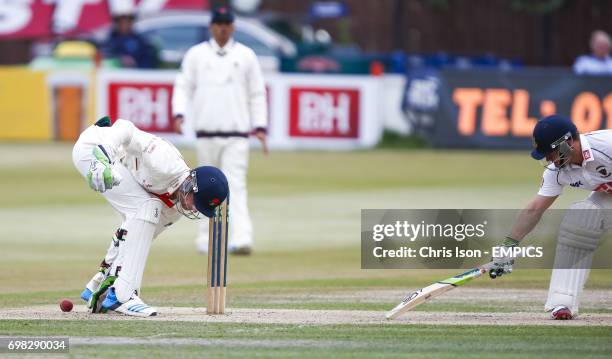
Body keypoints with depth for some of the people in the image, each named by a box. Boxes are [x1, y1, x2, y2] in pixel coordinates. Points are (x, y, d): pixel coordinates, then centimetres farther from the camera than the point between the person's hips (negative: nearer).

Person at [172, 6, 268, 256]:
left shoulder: (246, 55, 9)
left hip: (237, 134, -1)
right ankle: (207, 239, 15)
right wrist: (179, 113, -11)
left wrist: (260, 126, 2)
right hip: (206, 132, 1)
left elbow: (257, 93, 10)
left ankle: (240, 238, -22)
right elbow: (183, 86, 6)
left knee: (235, 185, -12)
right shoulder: (196, 55, 8)